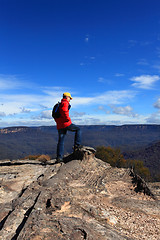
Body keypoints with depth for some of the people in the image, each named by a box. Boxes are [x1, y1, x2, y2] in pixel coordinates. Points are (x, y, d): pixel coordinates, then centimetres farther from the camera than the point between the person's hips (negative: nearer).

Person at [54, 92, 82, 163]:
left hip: (59, 126, 8)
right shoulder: (65, 103, -3)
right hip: (66, 123, -8)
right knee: (78, 129, 10)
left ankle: (59, 158, 4)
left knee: (60, 141, 7)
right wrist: (68, 119, -13)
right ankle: (77, 145, 1)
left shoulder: (60, 104, 26)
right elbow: (63, 111, -23)